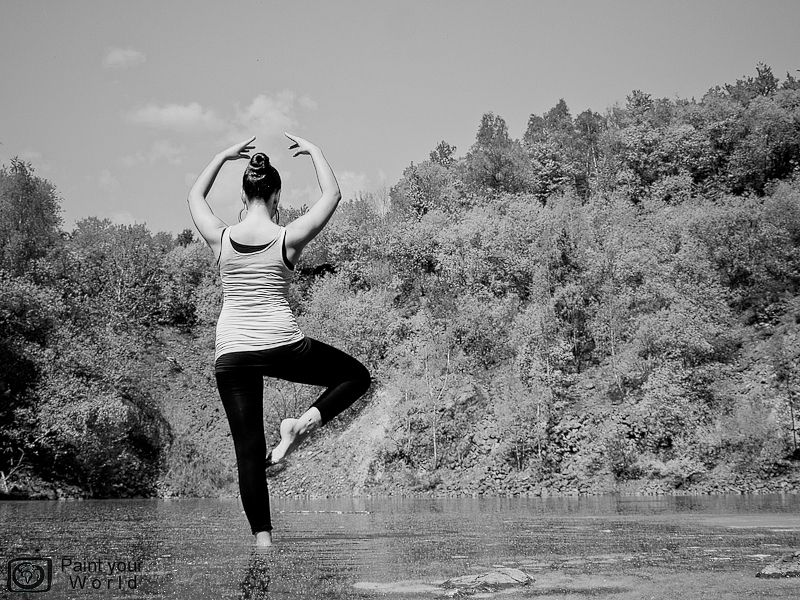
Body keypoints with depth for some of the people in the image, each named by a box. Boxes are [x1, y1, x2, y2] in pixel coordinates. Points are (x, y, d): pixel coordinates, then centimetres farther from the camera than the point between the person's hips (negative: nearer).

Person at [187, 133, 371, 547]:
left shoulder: (220, 239, -1)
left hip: (231, 353, 2)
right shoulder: (289, 238, -6)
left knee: (248, 448, 6)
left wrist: (224, 156, 27)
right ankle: (303, 423, -2)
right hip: (282, 346, -2)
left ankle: (262, 538, 2)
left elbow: (195, 196, 20)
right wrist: (314, 151, 19)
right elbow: (332, 195, 8)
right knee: (356, 375, 19)